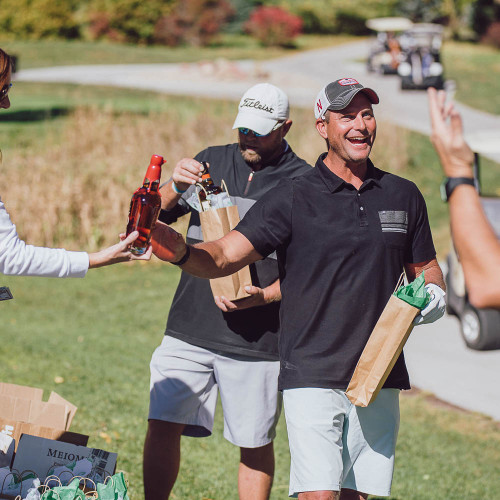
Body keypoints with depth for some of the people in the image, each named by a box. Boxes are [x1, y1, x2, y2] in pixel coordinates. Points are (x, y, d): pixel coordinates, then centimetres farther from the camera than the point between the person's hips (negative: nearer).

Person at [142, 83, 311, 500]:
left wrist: (262, 297, -20)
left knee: (255, 444, 5)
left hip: (257, 339, -3)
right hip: (189, 329, 3)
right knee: (162, 424, -1)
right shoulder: (212, 162, 10)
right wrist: (175, 189, -10)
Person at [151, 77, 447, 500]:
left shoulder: (404, 196, 10)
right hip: (313, 377, -4)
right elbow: (223, 257, -10)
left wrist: (434, 294, 0)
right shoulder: (293, 197, -3)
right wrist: (180, 250, -31)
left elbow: (425, 267, 22)